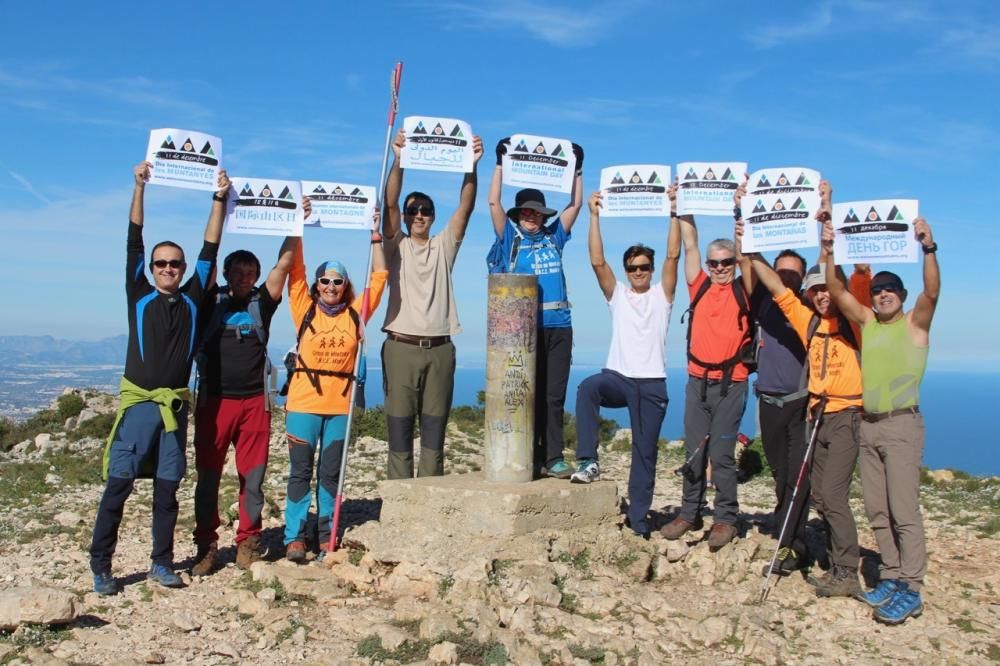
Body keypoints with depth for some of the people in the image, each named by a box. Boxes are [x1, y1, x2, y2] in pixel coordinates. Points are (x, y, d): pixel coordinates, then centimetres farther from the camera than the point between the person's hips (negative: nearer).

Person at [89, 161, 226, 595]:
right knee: (119, 485, -4)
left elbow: (209, 250, 6)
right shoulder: (140, 297, 5)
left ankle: (161, 563, 16)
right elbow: (133, 243, 0)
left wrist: (220, 198, 4)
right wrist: (139, 187, -5)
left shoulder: (192, 299, 9)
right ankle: (100, 566, 3)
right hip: (139, 402, -2)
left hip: (175, 405, 2)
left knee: (167, 489, 7)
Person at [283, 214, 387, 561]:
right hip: (304, 401, -2)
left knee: (331, 473, 10)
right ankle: (295, 536, 9)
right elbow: (295, 269, -1)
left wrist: (375, 236, 7)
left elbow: (380, 276, 9)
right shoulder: (305, 309, 4)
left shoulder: (355, 313, 7)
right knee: (300, 471, 2)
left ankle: (327, 535, 19)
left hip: (340, 404, 2)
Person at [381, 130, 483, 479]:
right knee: (399, 429, -1)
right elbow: (390, 202, -6)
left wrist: (472, 165, -13)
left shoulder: (444, 246, 13)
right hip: (402, 347, -2)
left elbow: (466, 207, 1)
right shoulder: (396, 246, 9)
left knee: (434, 431, 5)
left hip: (440, 349, 2)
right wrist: (398, 161, -19)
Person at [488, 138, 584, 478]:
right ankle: (528, 457, 5)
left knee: (554, 395, 3)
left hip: (558, 325, 3)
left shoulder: (554, 236, 16)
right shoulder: (511, 237, 8)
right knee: (527, 394, 0)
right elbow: (493, 202, 0)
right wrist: (501, 163, -1)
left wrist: (577, 168, 11)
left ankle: (553, 457, 6)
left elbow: (575, 205, 16)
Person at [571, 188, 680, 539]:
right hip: (618, 376, 0)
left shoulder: (662, 295, 8)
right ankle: (588, 461, -28)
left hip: (651, 383, 0)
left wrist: (674, 210, -11)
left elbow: (673, 255, -4)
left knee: (645, 452, 3)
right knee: (587, 387, -34)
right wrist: (595, 215, -8)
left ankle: (638, 519, 11)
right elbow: (597, 261, -1)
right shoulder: (616, 294, 11)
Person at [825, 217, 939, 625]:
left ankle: (910, 591, -5)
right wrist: (828, 250, -6)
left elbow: (932, 292, -18)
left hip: (901, 425, -6)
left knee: (904, 510, -8)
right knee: (877, 511, 8)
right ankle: (890, 577, 16)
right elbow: (836, 291, 4)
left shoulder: (915, 323, 0)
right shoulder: (867, 321, 12)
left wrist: (928, 248, -30)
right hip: (868, 425, 6)